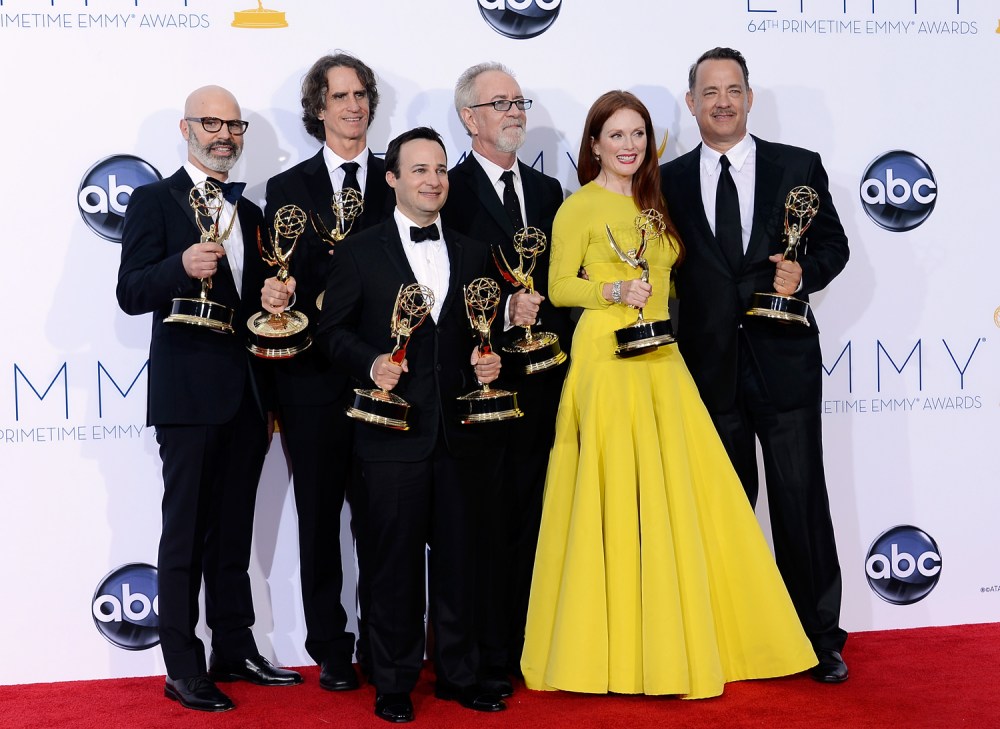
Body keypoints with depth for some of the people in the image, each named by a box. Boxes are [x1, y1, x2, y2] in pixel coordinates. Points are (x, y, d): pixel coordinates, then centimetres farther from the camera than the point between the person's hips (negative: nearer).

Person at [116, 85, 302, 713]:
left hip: (246, 395, 6)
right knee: (186, 533, -1)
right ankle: (184, 670, 5)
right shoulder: (155, 201, -3)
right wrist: (182, 267, -29)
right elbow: (131, 294, -12)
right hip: (188, 394, -6)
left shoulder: (250, 213, 17)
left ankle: (235, 650, 24)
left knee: (234, 532, 14)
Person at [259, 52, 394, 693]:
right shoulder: (287, 188, 8)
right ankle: (331, 648, 19)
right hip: (314, 378, 0)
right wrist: (276, 296, -17)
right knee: (319, 515, 7)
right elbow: (282, 280, 3)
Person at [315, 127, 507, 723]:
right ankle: (395, 681, 15)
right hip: (393, 432, -3)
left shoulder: (474, 254, 13)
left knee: (459, 556, 9)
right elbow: (334, 330, 2)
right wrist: (370, 362, -15)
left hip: (460, 431, 3)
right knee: (395, 558, 3)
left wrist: (489, 361, -3)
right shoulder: (361, 252, 3)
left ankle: (459, 673, 21)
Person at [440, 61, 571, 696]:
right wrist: (504, 309, -19)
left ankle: (527, 646, 17)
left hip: (541, 378, 5)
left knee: (530, 517, 9)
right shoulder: (450, 190, -2)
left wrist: (540, 311, 0)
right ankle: (488, 656, 8)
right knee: (486, 518, -1)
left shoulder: (548, 190, 17)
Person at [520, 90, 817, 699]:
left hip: (662, 358, 6)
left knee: (678, 490, 3)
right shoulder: (579, 207, -2)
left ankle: (680, 642, 13)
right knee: (616, 495, -7)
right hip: (607, 357, -6)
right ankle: (616, 648, 3)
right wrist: (614, 290, -16)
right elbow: (558, 287, -4)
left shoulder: (653, 203, 16)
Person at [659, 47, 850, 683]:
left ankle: (822, 637, 13)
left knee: (802, 500, 1)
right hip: (710, 366, 2)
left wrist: (804, 274, -12)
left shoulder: (799, 167, 4)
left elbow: (833, 242, 8)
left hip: (783, 361, -1)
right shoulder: (670, 180, 7)